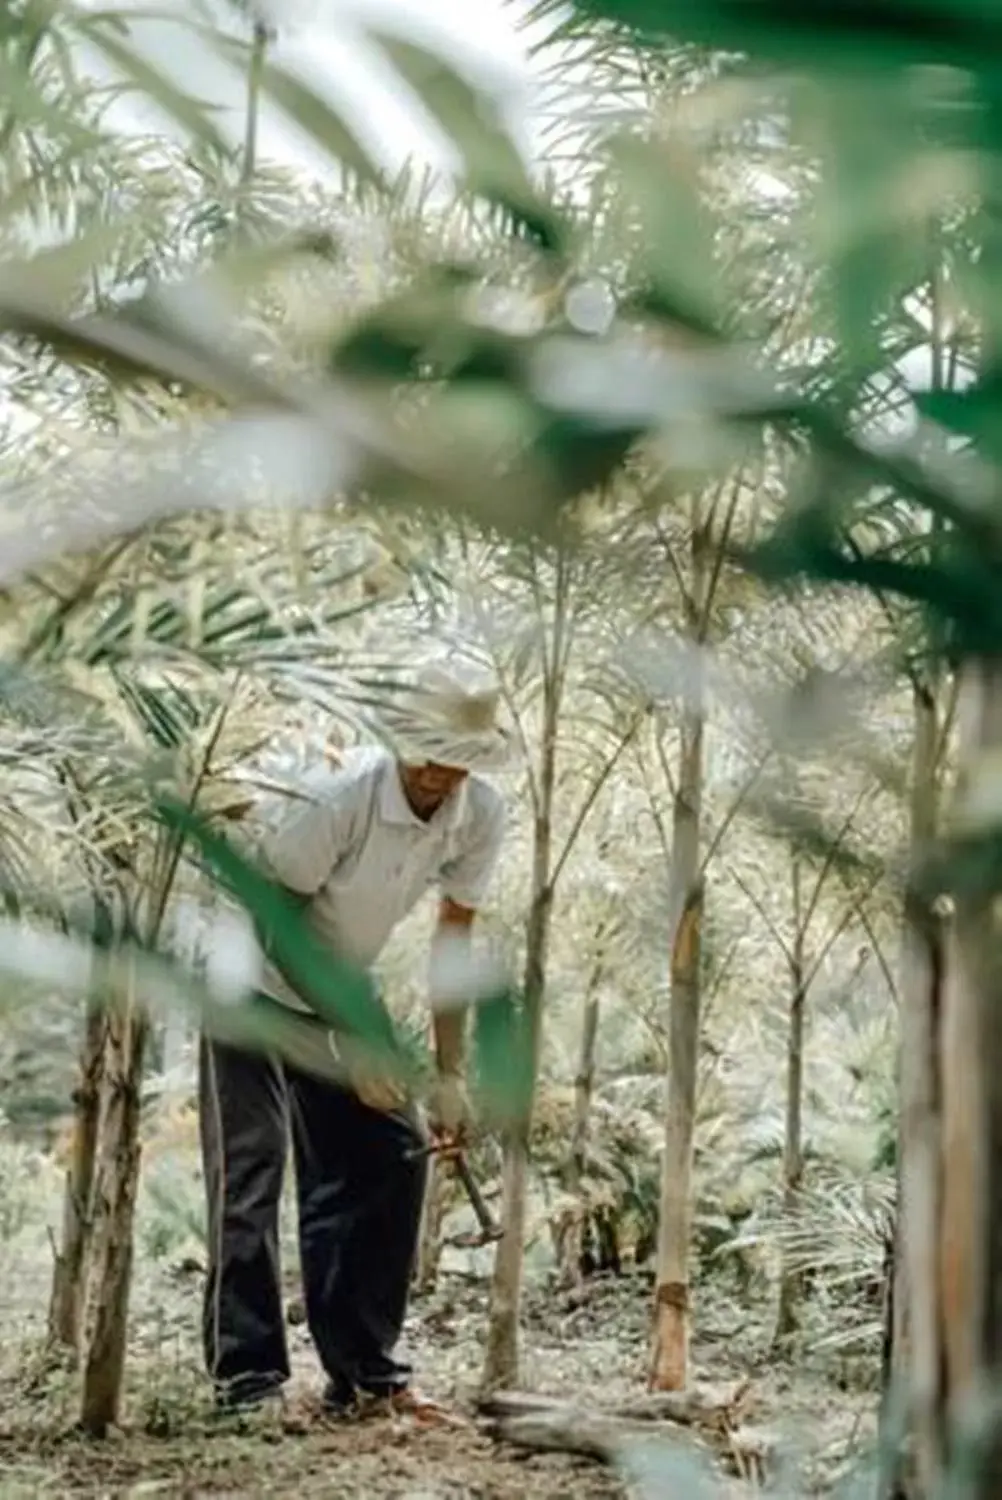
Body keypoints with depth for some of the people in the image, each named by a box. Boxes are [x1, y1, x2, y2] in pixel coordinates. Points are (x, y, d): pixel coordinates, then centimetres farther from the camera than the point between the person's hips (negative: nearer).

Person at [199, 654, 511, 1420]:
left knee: (394, 1158, 0)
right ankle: (247, 1379, -2)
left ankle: (366, 1370, 10)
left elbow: (454, 934, -8)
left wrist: (450, 1075, -11)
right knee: (249, 1177, -10)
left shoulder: (481, 814, -17)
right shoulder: (340, 792, -31)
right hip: (257, 982, -5)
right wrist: (350, 1039, -25)